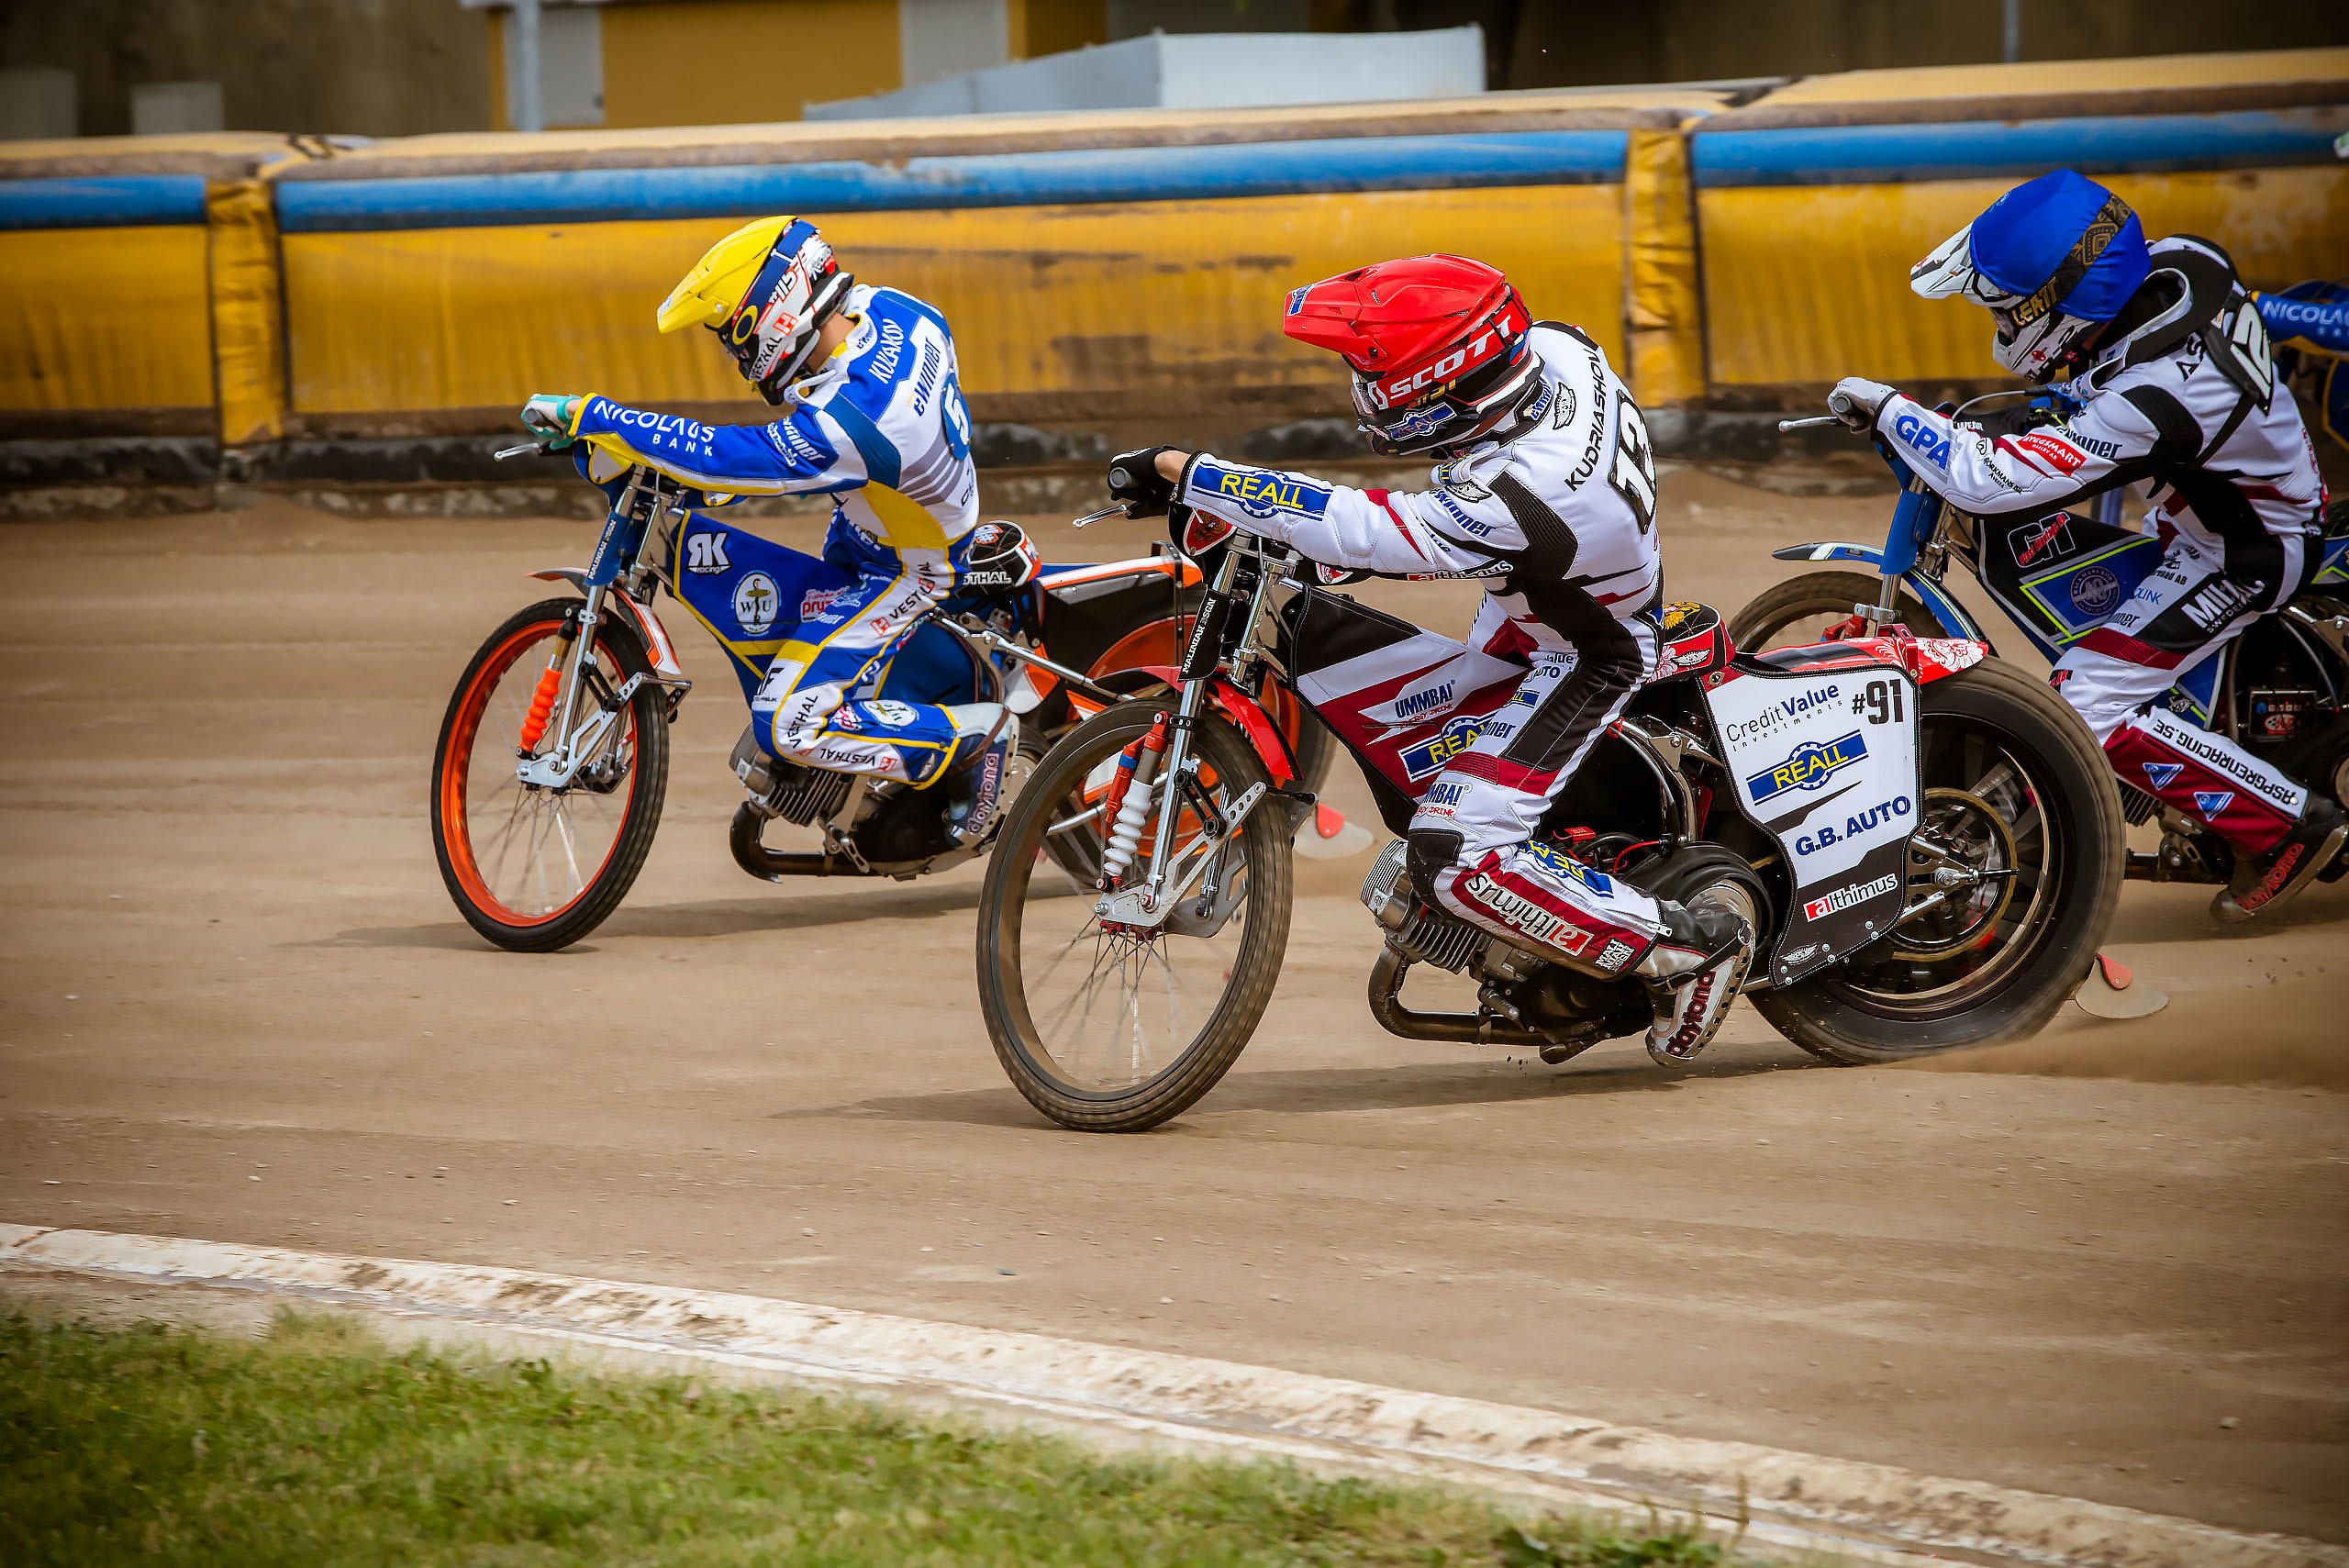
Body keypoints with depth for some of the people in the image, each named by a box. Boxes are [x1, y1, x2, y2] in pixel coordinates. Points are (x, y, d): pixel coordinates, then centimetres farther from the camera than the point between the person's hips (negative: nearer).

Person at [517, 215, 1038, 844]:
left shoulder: (849, 421, -39)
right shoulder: (885, 311, -12)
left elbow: (722, 457, -38)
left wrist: (589, 416, -34)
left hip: (905, 568, -9)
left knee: (791, 725, -15)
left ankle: (975, 736, -5)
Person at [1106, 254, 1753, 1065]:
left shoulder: (1524, 496, -43)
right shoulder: (1551, 347, -19)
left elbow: (1356, 532, -45)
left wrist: (1187, 474, -42)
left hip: (1580, 659, -9)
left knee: (1456, 859, -17)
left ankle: (1692, 945, -6)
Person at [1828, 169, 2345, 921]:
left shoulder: (2153, 400, -39)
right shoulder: (2180, 261, -17)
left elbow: (1988, 480, -36)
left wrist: (1886, 407, -24)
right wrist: (2072, 391, 10)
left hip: (2244, 558, -9)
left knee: (2085, 707, -10)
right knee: (2006, 544, 14)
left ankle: (2288, 828, -1)